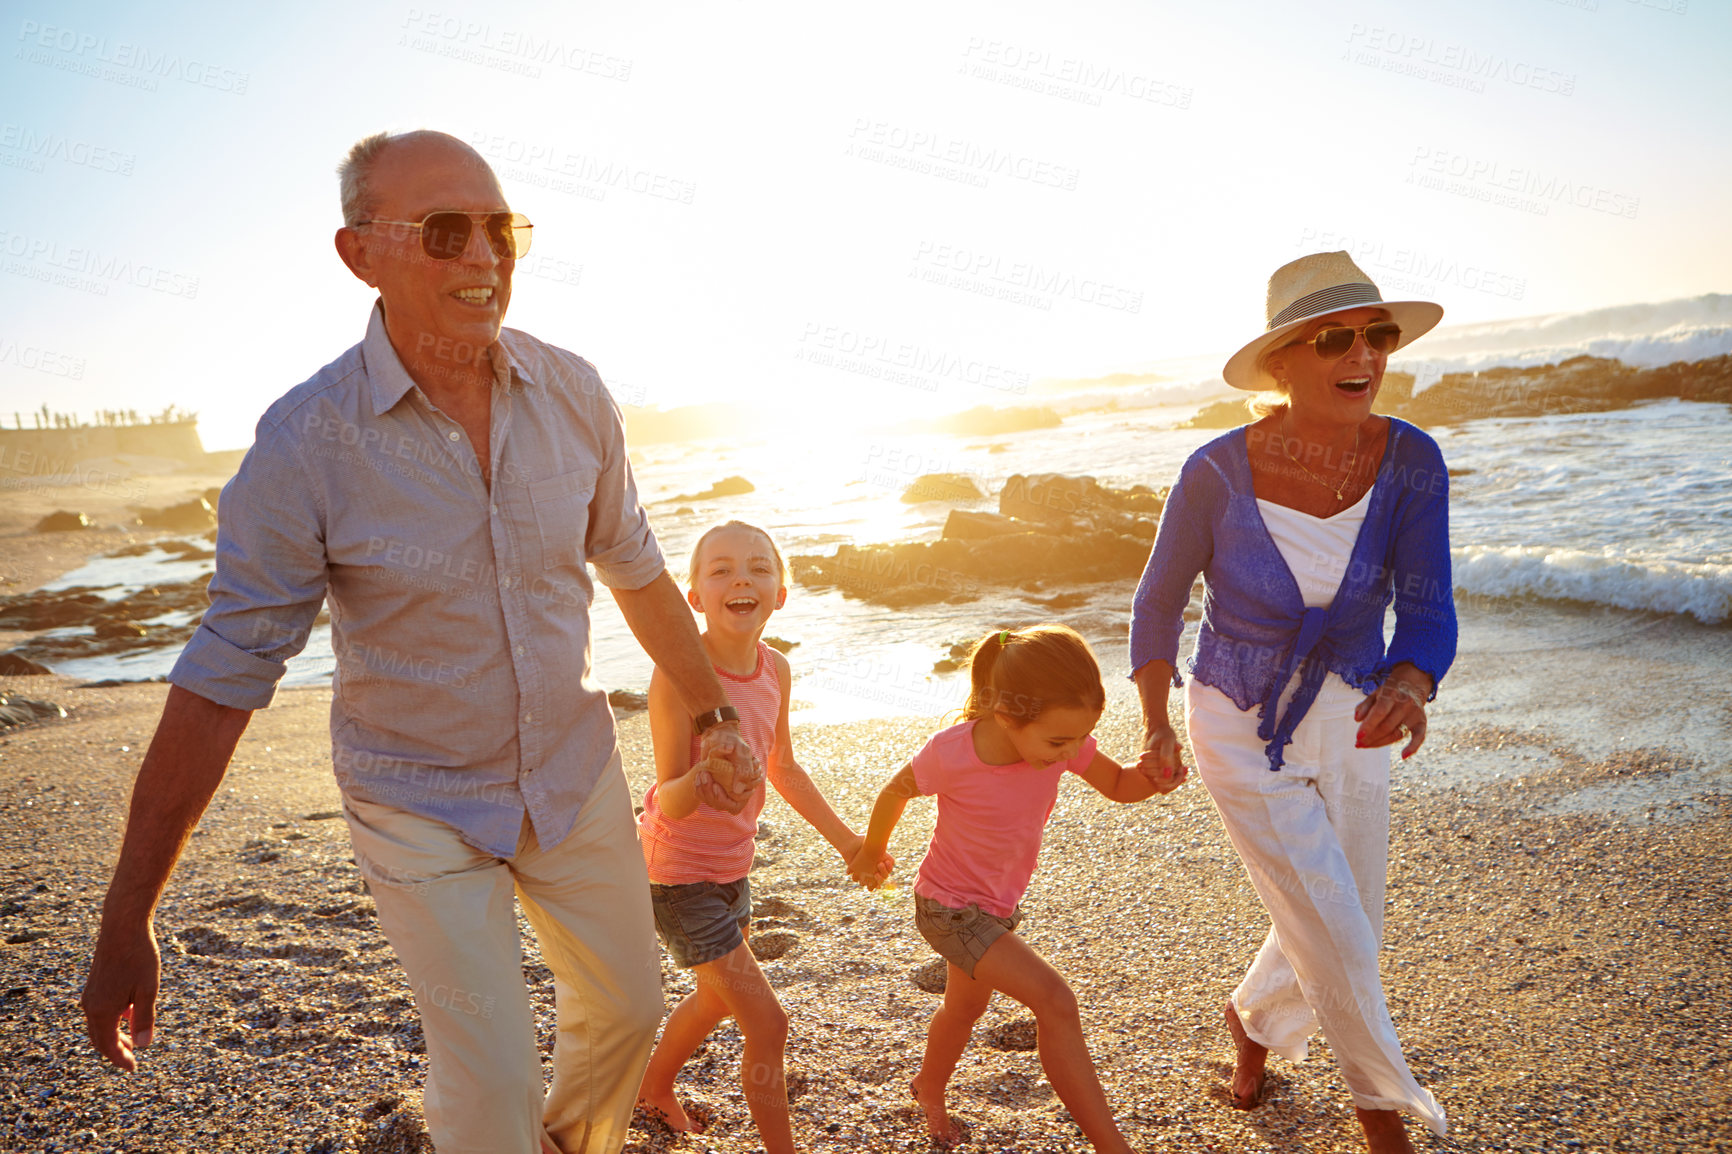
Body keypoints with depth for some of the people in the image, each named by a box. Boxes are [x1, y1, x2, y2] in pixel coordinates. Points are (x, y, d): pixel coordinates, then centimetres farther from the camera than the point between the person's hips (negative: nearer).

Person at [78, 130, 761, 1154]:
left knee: (627, 1006, 20)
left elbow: (635, 569, 4)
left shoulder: (572, 394, -11)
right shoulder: (306, 443, -22)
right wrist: (127, 922, -15)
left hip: (574, 768, 4)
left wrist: (715, 712, 11)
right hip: (422, 805, -4)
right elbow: (222, 676, -18)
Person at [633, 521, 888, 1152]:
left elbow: (783, 769, 9)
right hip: (680, 874, -8)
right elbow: (670, 801, -26)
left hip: (732, 865, 8)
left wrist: (844, 839, 17)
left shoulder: (775, 670, -6)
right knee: (768, 1024, -5)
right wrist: (704, 778, -49)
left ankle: (655, 1088, 54)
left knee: (716, 999, 28)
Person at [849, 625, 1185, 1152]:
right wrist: (871, 855, 3)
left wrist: (1154, 777, -29)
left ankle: (929, 1088, 58)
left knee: (966, 1006, 29)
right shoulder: (953, 753, -32)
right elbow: (895, 793, -13)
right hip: (950, 906, -7)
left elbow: (1118, 786, -6)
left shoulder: (1060, 736, -19)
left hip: (996, 904, 7)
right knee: (1055, 1002, -19)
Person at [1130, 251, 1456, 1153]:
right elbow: (1159, 602, -8)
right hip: (1241, 732, -4)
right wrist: (1155, 724, -15)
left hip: (1348, 728, 4)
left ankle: (1254, 1017, 51)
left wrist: (1407, 691, -41)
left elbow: (1427, 614, -19)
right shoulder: (1218, 471, -23)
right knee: (1335, 938, -1)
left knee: (1340, 933, 18)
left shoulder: (1410, 461, -16)